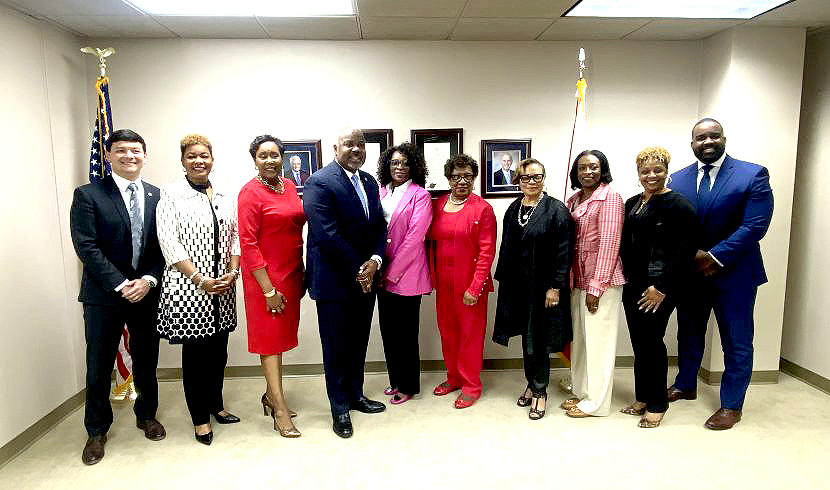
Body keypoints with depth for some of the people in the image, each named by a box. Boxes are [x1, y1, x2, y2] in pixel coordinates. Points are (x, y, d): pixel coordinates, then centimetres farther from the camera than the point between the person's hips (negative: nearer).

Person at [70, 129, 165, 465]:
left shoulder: (157, 197, 5)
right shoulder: (88, 195, -3)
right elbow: (87, 247, -10)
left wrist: (148, 280, -11)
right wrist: (121, 285, -16)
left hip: (147, 293, 2)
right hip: (104, 296, -2)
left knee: (147, 361, 14)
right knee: (99, 367, 9)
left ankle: (146, 415, 36)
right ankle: (97, 431, 29)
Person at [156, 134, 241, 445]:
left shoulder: (225, 196, 9)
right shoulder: (171, 194, -5)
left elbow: (235, 237, 9)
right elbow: (169, 243, -11)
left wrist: (233, 272, -5)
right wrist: (200, 280, -15)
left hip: (223, 287, 5)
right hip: (188, 287, -4)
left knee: (219, 349, 13)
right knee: (195, 352, 5)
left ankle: (216, 404, 34)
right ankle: (200, 417, 21)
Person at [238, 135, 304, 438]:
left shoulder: (289, 186, 8)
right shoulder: (250, 193, -12)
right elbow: (247, 244, -16)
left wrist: (301, 272, 12)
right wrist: (269, 290, -18)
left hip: (291, 273, 7)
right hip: (266, 276, -6)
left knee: (281, 334, 15)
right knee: (270, 337, 3)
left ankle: (271, 394, 31)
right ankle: (280, 408, 13)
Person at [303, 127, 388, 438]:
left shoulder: (369, 182, 11)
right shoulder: (320, 182, -13)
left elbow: (379, 227, 9)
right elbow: (327, 235, -20)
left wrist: (374, 262, -8)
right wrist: (358, 269, -16)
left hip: (365, 278, 7)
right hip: (334, 281, -7)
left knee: (359, 342, 18)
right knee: (336, 347, 7)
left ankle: (355, 395, 36)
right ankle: (340, 408, 23)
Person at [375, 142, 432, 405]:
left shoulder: (420, 196, -7)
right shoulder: (380, 192, 9)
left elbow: (414, 237, -13)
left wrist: (392, 272, -13)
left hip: (406, 273, -5)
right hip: (383, 274, 6)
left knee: (405, 333, 4)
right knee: (388, 329, 14)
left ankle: (408, 386, 21)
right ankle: (395, 380, 31)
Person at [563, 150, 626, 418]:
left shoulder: (609, 196, -9)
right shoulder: (573, 200, 12)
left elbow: (609, 242, -15)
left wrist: (596, 286, -18)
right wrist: (570, 280, 8)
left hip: (601, 280, -7)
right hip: (577, 280, 7)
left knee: (598, 340, 2)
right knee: (579, 338, 15)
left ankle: (596, 403, 15)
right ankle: (581, 392, 30)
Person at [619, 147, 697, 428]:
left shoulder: (678, 204, -8)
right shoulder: (632, 203, 13)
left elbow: (685, 250, -14)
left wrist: (662, 288, -16)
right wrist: (625, 276, 10)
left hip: (659, 288, -7)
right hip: (633, 285, 7)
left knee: (651, 341, -1)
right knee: (638, 341, 12)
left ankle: (657, 404, 17)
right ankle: (642, 397, 27)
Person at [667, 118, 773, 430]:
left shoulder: (753, 175, -8)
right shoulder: (677, 179, 3)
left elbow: (755, 226, -16)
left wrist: (715, 257, -19)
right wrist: (693, 256, -12)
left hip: (733, 273, -3)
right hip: (689, 272, 4)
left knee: (736, 342, 6)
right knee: (689, 333, 17)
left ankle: (731, 405, 22)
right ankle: (685, 386, 37)